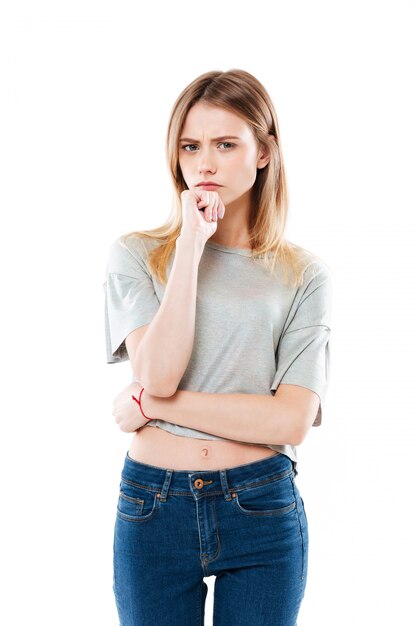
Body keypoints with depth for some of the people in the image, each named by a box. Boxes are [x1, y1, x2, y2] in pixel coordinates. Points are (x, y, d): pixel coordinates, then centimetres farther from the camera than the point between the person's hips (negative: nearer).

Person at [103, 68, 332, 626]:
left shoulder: (303, 275, -2)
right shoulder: (135, 255, -1)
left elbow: (292, 420, -11)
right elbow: (157, 374, -16)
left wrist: (152, 403, -12)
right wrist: (191, 244, -15)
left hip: (263, 512, 0)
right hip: (153, 510, 0)